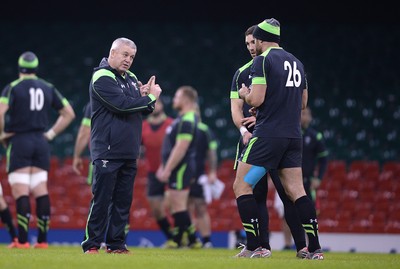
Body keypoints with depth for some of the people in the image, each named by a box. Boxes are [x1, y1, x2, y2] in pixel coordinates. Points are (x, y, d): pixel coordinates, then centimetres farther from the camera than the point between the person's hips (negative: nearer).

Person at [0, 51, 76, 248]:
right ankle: (42, 240, 4)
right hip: (41, 143, 4)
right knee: (41, 190, 6)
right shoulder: (48, 88, 10)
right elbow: (69, 113, 14)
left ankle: (22, 240, -13)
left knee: (20, 191, -7)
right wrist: (51, 133, 13)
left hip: (19, 142, -4)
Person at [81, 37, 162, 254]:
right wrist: (150, 98, -11)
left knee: (123, 200, 8)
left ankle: (116, 244, 13)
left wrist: (145, 96, -6)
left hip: (129, 153, 8)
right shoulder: (102, 78, -8)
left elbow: (145, 110, 15)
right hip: (107, 152, -8)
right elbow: (122, 104, -20)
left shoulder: (131, 78, 17)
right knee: (101, 199, -6)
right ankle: (91, 245, -2)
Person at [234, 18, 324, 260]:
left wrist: (246, 94, 7)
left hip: (268, 135, -7)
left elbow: (256, 100, -13)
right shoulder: (296, 63, 15)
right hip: (294, 136, 7)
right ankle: (315, 249, -1)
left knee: (242, 186, 1)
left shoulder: (263, 61, -7)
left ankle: (255, 247, -7)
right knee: (296, 191, 7)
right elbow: (303, 103, 21)